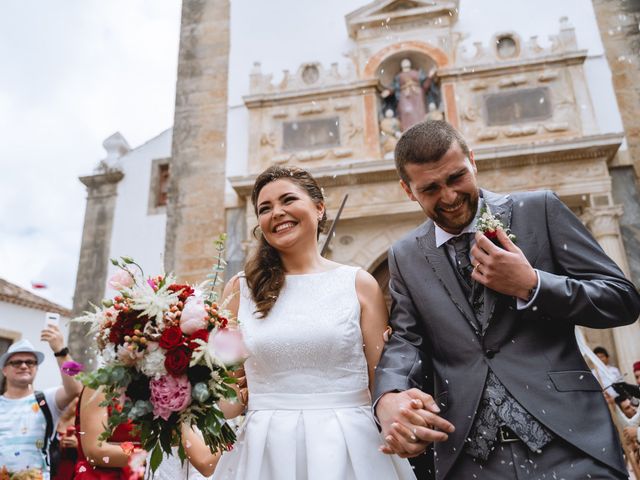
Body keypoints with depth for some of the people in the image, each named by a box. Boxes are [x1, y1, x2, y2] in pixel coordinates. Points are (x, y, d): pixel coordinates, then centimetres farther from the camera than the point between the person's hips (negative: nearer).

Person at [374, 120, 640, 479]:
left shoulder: (539, 209, -2)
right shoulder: (406, 256, 6)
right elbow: (406, 340, 1)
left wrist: (530, 285, -17)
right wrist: (389, 398, -20)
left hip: (565, 437, -1)